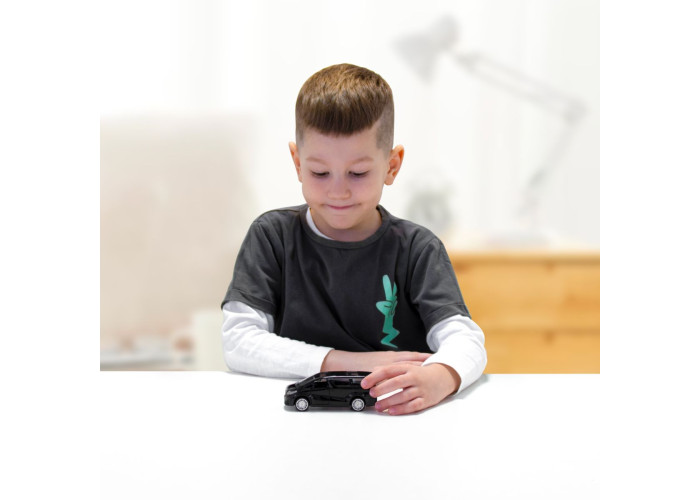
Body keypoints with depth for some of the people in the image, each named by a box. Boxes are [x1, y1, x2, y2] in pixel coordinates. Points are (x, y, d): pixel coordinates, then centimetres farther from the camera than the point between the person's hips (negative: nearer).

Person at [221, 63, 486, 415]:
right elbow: (237, 341, -6)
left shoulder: (416, 249, 1)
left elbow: (465, 340, -11)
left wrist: (438, 379, -35)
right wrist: (348, 362, -15)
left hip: (397, 421, 0)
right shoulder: (273, 236, 2)